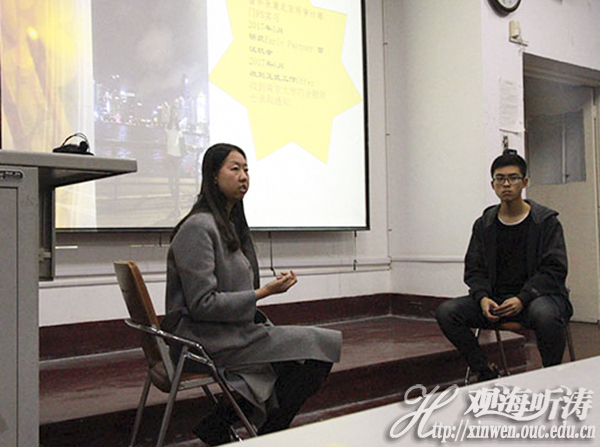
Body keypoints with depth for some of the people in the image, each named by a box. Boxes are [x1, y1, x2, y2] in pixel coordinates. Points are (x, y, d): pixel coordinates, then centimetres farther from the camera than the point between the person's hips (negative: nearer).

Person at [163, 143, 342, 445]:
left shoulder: (231, 224, 16)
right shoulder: (198, 227, -14)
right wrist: (263, 293, -18)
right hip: (206, 339, -10)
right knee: (322, 344, -13)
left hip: (233, 330, 10)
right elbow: (202, 304, -19)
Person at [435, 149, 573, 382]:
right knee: (446, 312, -20)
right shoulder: (484, 225, 11)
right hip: (495, 299, 4)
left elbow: (555, 269, -6)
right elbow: (474, 269, 10)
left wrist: (522, 299, -20)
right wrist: (483, 298, -12)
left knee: (544, 314, -39)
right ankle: (486, 372, -5)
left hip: (536, 295, -3)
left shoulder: (546, 221, 1)